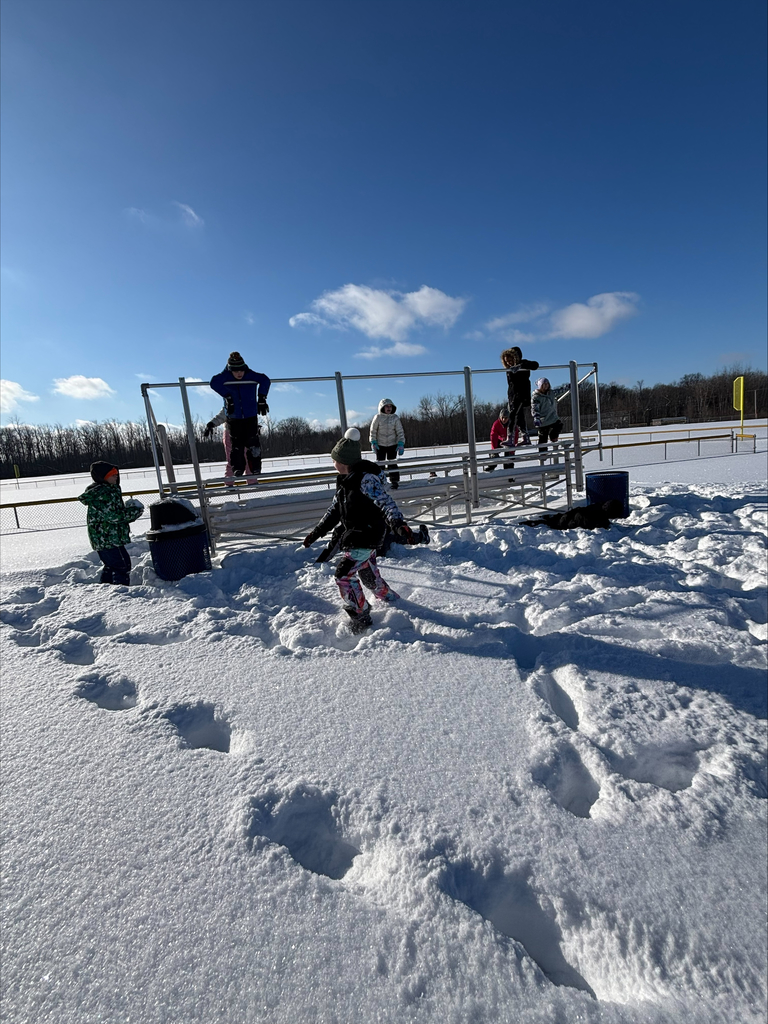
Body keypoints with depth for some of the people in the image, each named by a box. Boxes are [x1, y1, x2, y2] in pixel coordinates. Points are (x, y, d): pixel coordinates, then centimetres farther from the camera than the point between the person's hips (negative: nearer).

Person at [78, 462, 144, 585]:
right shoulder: (103, 494, -18)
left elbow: (115, 510, 20)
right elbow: (113, 516, -23)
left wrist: (128, 507, 4)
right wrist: (134, 511, -14)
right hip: (109, 539, -11)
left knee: (111, 565, 21)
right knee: (123, 565, -6)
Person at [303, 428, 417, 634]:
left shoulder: (366, 479, -21)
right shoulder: (345, 481, 7)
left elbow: (385, 502, -32)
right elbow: (334, 510, 16)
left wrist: (398, 524, -49)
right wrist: (317, 532, 17)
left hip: (366, 536, -9)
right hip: (353, 536, 9)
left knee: (344, 575, -10)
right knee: (368, 574, 21)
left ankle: (360, 618, 4)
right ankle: (389, 599, 44)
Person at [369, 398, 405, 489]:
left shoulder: (395, 418, -5)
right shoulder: (378, 417, -8)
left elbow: (400, 432, -2)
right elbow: (373, 431, 0)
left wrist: (401, 444, -10)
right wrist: (373, 443, -8)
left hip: (392, 444, 0)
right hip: (380, 445, 0)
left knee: (392, 463, -1)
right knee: (380, 464, 4)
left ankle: (395, 481, 9)